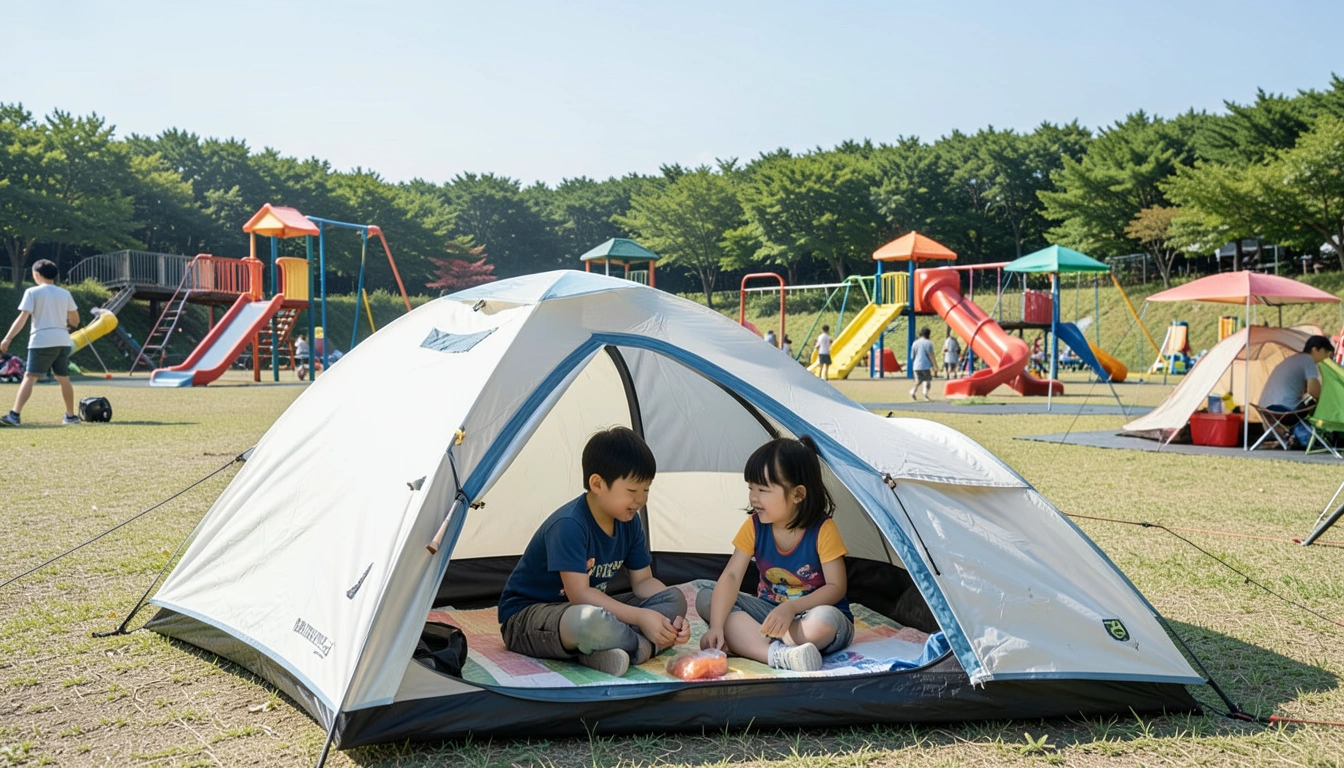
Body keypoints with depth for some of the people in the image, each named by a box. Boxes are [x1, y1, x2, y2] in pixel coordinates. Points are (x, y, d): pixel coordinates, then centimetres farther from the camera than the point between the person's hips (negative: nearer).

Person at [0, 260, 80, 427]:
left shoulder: (32, 292, -2)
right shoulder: (65, 293, 11)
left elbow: (22, 318, -11)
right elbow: (75, 321, 18)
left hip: (41, 342, -4)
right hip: (63, 341, 4)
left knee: (29, 377, -9)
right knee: (64, 379, 16)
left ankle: (15, 415, -20)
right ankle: (71, 416, 21)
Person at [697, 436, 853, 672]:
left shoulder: (823, 530, -18)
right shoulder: (754, 527, -7)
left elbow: (836, 588, -19)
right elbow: (731, 577, -15)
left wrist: (791, 608, -34)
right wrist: (716, 626, -29)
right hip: (770, 611, 4)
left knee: (825, 618, -39)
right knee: (705, 598, -17)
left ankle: (747, 642, -25)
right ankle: (779, 654, -35)